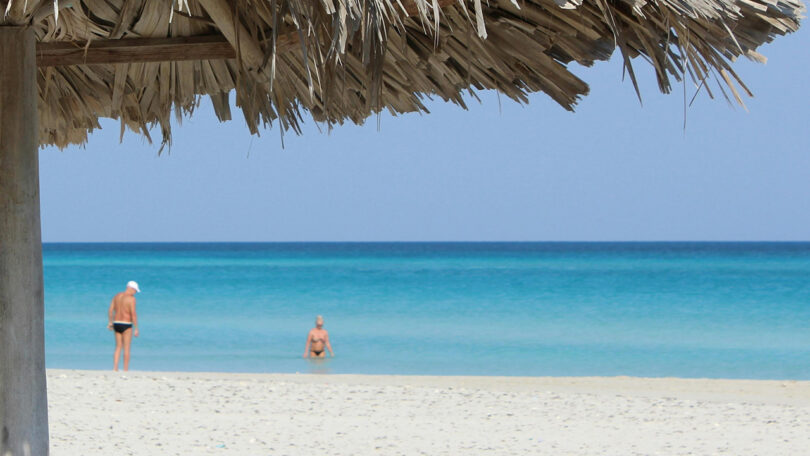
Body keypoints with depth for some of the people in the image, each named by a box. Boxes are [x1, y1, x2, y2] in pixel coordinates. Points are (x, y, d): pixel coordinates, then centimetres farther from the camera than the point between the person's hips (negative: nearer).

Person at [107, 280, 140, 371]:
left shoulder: (117, 296, 8)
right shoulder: (131, 298, -13)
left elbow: (110, 310, 10)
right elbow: (133, 314, -17)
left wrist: (110, 322, 23)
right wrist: (136, 329, -13)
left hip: (116, 323, 6)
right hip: (126, 325, -6)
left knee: (118, 347, 13)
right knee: (126, 348, 2)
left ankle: (115, 368, 4)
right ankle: (125, 370, 3)